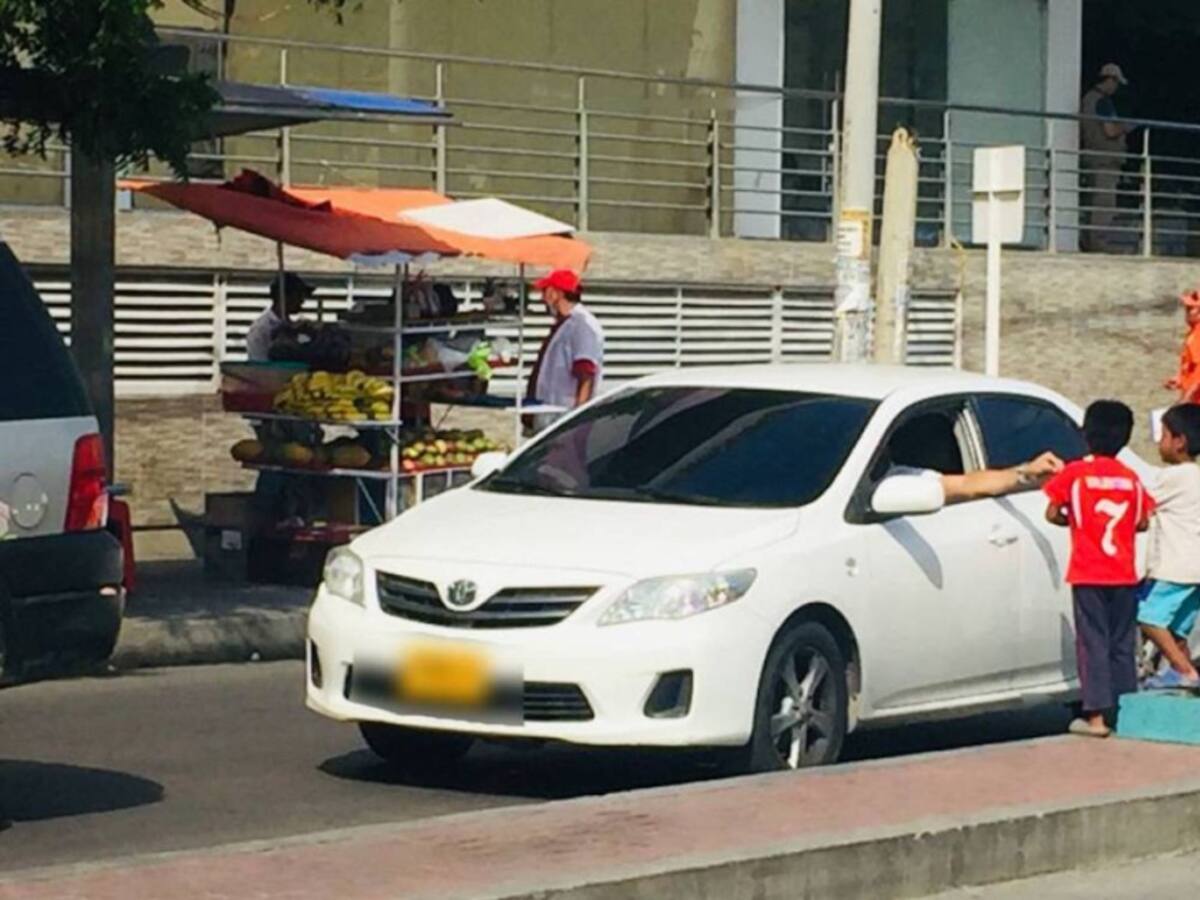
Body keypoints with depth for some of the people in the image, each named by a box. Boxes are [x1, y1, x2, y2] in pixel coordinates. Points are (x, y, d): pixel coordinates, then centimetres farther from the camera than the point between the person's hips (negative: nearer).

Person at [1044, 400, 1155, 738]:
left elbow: (1052, 514, -5)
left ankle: (1096, 715, -6)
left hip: (1088, 574, -3)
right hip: (1124, 574, 3)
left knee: (1093, 643, -1)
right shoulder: (1131, 478, 4)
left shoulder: (1075, 472, -6)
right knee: (1122, 644, 11)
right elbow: (1142, 523, 7)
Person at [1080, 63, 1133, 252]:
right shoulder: (1103, 102, -13)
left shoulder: (1087, 98, 16)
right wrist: (1125, 128, 0)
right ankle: (1099, 241, -10)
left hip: (1090, 158, 10)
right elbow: (1110, 131, -20)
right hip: (1105, 158, -10)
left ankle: (1089, 240, 13)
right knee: (1105, 202, -8)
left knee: (1095, 203, 13)